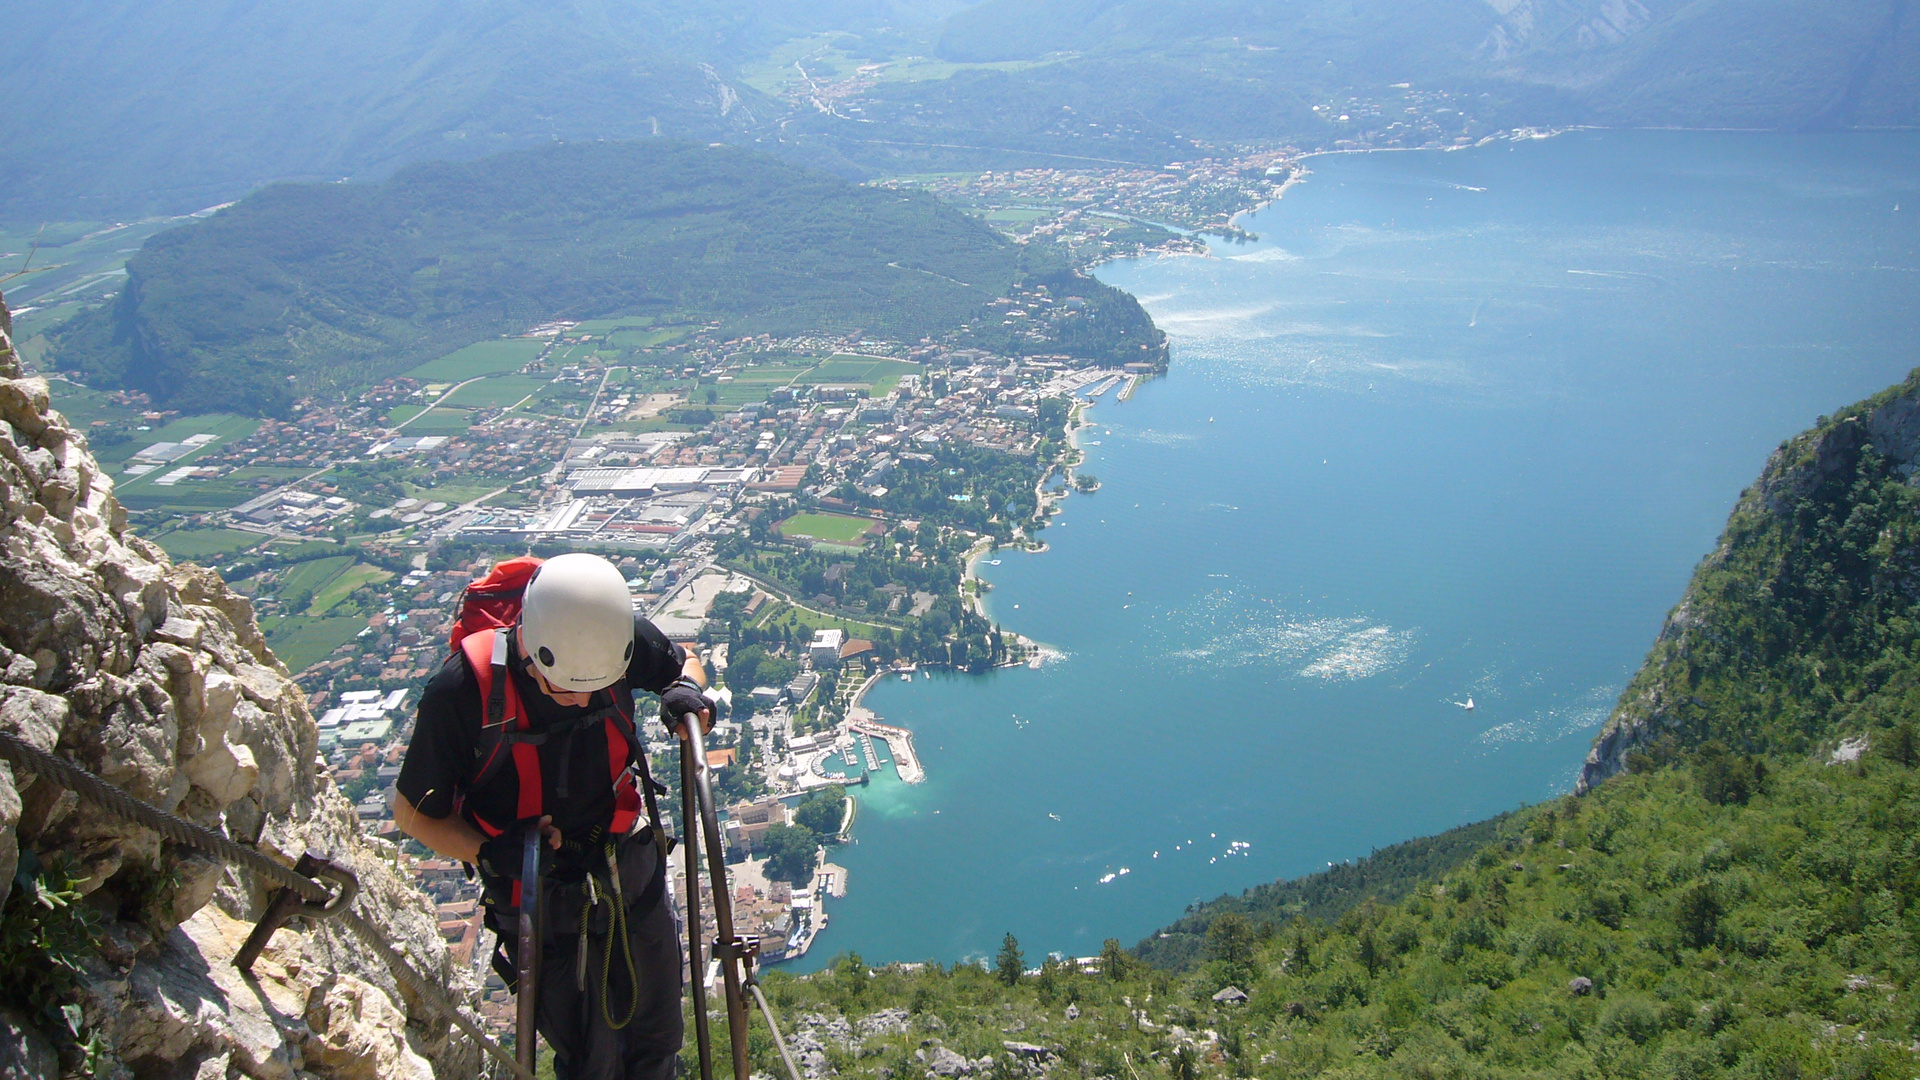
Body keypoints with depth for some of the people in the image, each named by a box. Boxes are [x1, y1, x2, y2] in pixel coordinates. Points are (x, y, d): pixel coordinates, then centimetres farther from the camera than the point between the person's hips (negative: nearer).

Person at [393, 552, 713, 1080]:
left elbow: (683, 661, 7)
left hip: (633, 874, 4)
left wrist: (685, 688, -17)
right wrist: (487, 851, -29)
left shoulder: (621, 640, -18)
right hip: (542, 906, -3)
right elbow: (411, 810, -13)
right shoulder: (462, 690, -27)